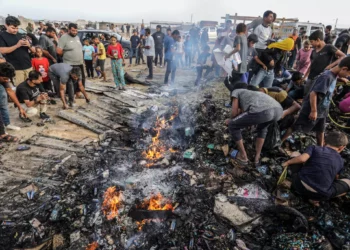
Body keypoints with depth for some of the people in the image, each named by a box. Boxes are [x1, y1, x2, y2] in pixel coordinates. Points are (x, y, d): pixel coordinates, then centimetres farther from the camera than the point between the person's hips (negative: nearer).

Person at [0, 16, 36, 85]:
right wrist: (17, 45, -17)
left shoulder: (21, 36, 15)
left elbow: (34, 50, 15)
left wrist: (29, 45, -8)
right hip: (15, 69, -4)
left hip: (28, 67, 4)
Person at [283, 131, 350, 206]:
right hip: (321, 194, -1)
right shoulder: (340, 161, 13)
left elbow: (301, 159, -12)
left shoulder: (314, 148, 6)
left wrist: (287, 162, 4)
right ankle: (316, 198, 6)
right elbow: (336, 178, 23)